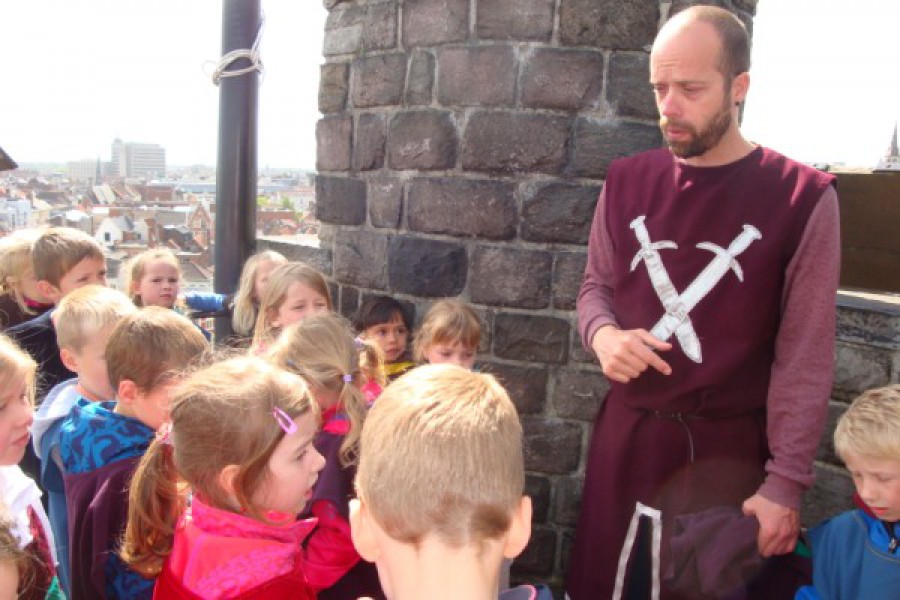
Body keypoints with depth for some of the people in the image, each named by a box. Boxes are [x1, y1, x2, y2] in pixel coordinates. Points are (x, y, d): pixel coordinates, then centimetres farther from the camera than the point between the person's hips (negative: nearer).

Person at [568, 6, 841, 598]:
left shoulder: (803, 197, -10)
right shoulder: (628, 181, 2)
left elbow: (804, 355, -11)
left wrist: (786, 481, -12)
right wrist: (602, 334, -12)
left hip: (731, 448, -3)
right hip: (628, 432, 4)